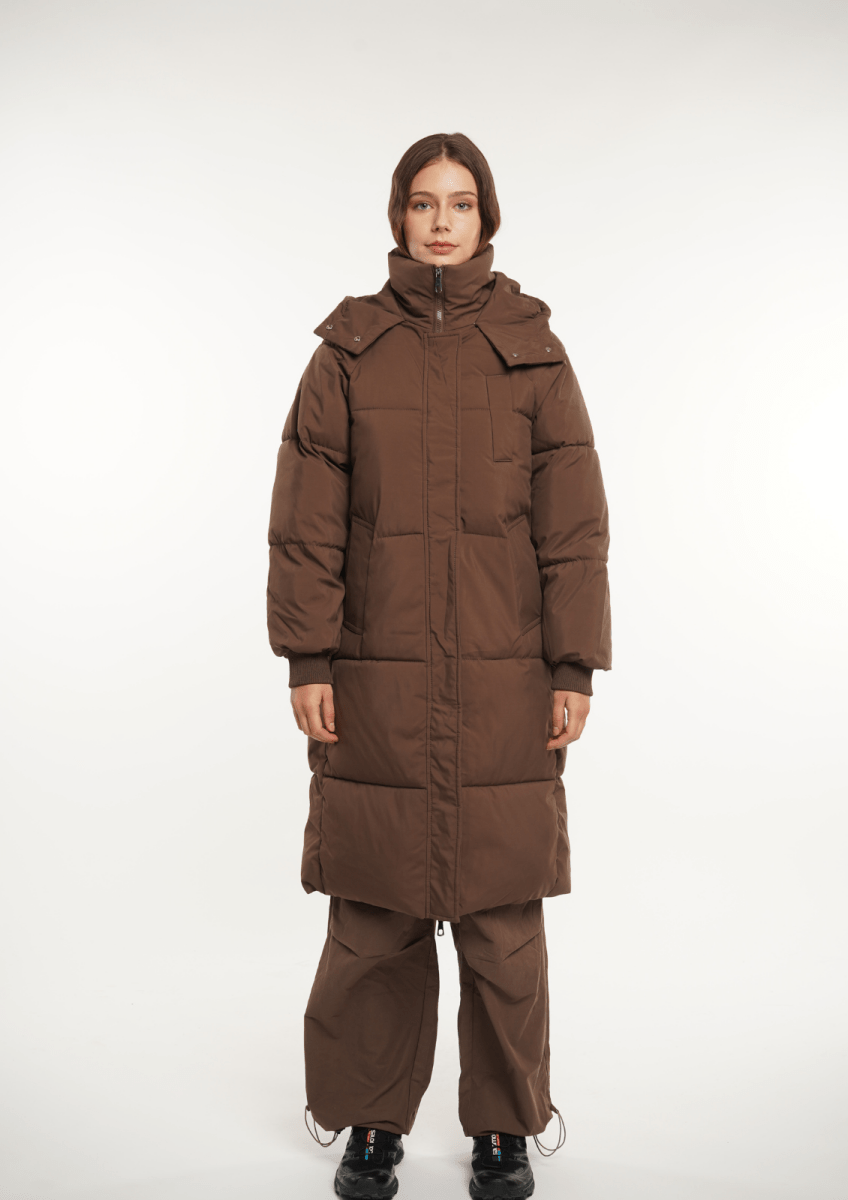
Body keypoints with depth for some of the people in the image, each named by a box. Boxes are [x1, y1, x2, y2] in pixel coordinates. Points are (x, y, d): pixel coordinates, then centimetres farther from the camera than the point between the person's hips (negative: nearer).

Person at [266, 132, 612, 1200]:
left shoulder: (532, 350, 5)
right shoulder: (350, 349, 6)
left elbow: (573, 522, 2)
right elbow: (306, 519, 2)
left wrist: (574, 667, -3)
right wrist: (307, 658, -4)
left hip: (504, 680, 0)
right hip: (376, 680, 1)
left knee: (502, 911, 6)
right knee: (374, 911, 7)